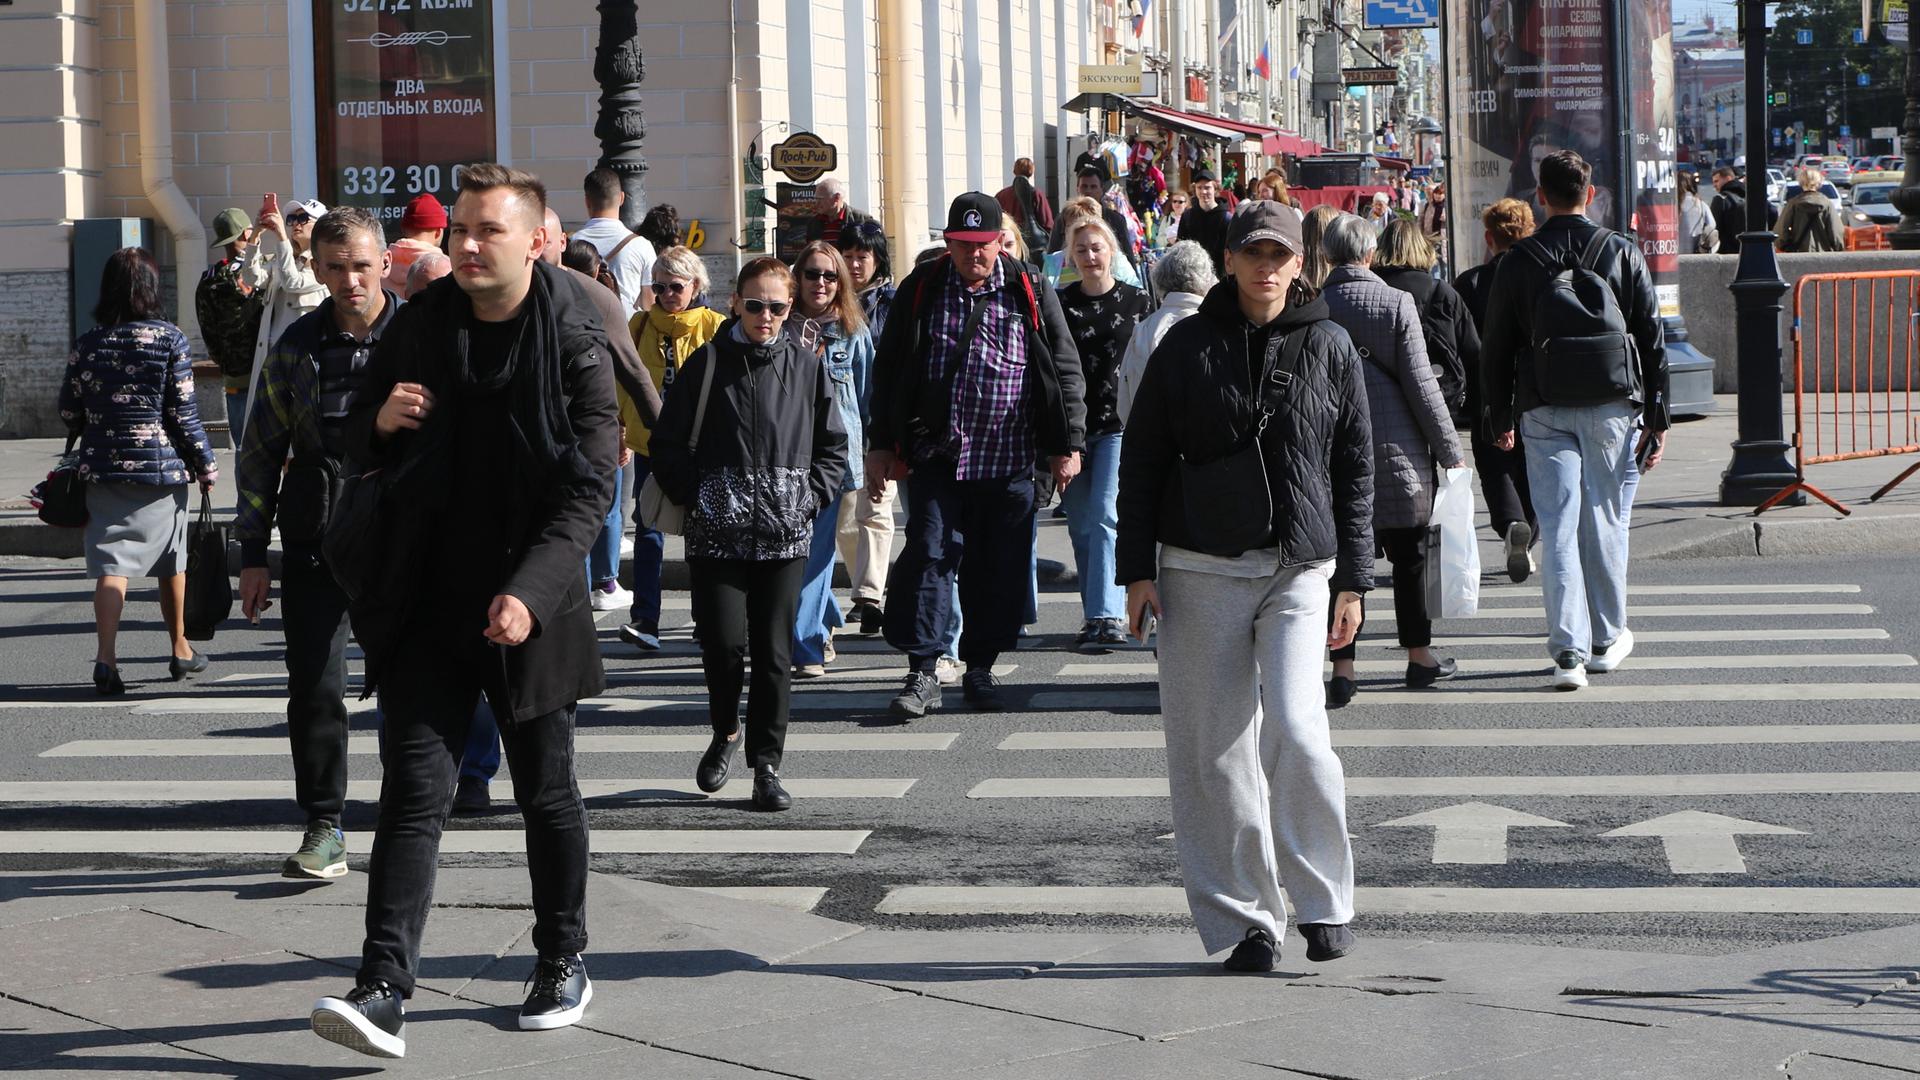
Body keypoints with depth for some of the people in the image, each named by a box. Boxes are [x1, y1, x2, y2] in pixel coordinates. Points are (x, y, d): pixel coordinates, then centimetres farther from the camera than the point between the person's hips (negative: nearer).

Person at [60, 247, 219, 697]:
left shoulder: (88, 343, 0)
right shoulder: (171, 341, -7)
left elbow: (68, 411, 5)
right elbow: (184, 414, -6)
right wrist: (206, 465, 5)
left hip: (102, 469, 1)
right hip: (162, 465, -1)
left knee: (111, 563, -2)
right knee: (171, 562, 15)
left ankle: (106, 656, -18)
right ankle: (179, 650, 30)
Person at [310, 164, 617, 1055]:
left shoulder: (574, 345, -6)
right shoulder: (418, 325, 5)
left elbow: (591, 487, -10)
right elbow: (359, 441, 17)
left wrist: (531, 590, -22)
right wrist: (379, 421, -8)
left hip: (527, 611, -2)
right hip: (426, 605, 2)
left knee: (547, 793, 11)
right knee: (414, 790, -7)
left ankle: (563, 961, 29)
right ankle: (384, 990, -12)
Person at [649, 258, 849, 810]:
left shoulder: (807, 366, 8)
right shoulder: (709, 362, 5)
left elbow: (833, 446, 14)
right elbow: (669, 442, 7)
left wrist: (811, 498, 2)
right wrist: (692, 496, -3)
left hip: (783, 533, 1)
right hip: (717, 530, -1)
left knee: (774, 651, -1)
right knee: (723, 641, -7)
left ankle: (767, 764, 8)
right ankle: (725, 732, 20)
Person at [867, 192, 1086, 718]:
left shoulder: (1030, 293, 3)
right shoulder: (920, 290, 5)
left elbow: (1065, 372, 6)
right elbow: (889, 373, 10)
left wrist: (1068, 445, 2)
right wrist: (881, 446, 7)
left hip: (1010, 460, 0)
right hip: (938, 454, 0)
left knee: (1000, 568, 5)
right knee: (928, 555, -9)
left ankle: (981, 668, 19)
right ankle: (922, 672, -6)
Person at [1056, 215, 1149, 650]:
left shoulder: (1137, 302, 4)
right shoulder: (1059, 303, 6)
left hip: (1120, 425, -3)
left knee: (1105, 515, -16)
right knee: (1081, 526, 7)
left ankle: (1107, 616, -22)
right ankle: (1097, 618, 17)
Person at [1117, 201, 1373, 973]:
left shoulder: (1329, 347, 7)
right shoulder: (1187, 346, 6)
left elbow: (1355, 469, 10)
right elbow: (1141, 460, 8)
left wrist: (1353, 580, 6)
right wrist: (1138, 570, 2)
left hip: (1300, 568, -1)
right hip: (1200, 569, 1)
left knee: (1294, 727, -17)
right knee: (1212, 750, 0)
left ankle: (1325, 901, -1)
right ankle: (1242, 918, 10)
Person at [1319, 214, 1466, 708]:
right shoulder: (1397, 303, -7)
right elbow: (1420, 382, -7)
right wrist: (1449, 448, 1)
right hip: (1397, 449, -1)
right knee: (1409, 556, 13)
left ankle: (1343, 667, -4)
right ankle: (1419, 657, 23)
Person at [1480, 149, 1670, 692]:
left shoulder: (1518, 261, 1)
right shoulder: (1622, 253, 2)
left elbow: (1496, 347, 6)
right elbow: (1652, 339, 2)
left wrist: (1500, 417, 16)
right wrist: (1658, 417, 6)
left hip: (1544, 409, 0)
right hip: (1611, 403, 0)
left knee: (1558, 526, -2)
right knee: (1605, 520, 10)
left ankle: (1569, 650, -9)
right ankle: (1608, 639, 21)